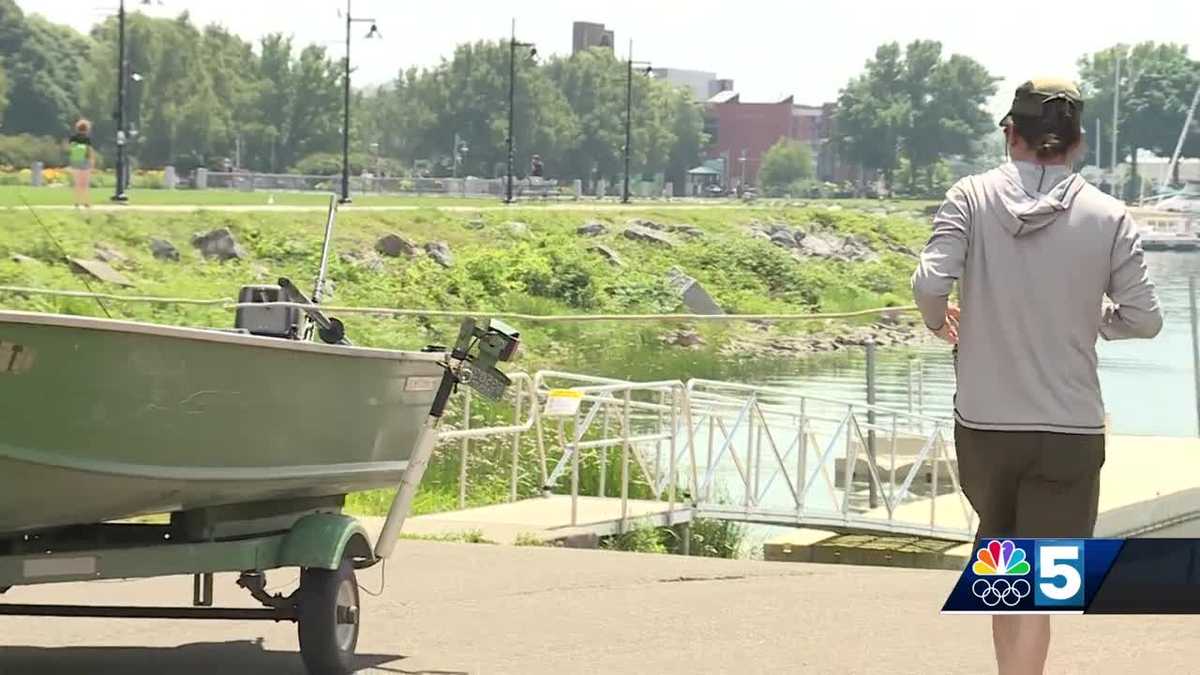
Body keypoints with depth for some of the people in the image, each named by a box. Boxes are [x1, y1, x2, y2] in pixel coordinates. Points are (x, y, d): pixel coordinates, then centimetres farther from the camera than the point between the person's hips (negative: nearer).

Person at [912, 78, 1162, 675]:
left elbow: (930, 282, -17)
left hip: (984, 423, 2)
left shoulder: (971, 198, -4)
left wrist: (938, 321, 5)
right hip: (1069, 430, -2)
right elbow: (1144, 319, -4)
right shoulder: (1108, 217, -4)